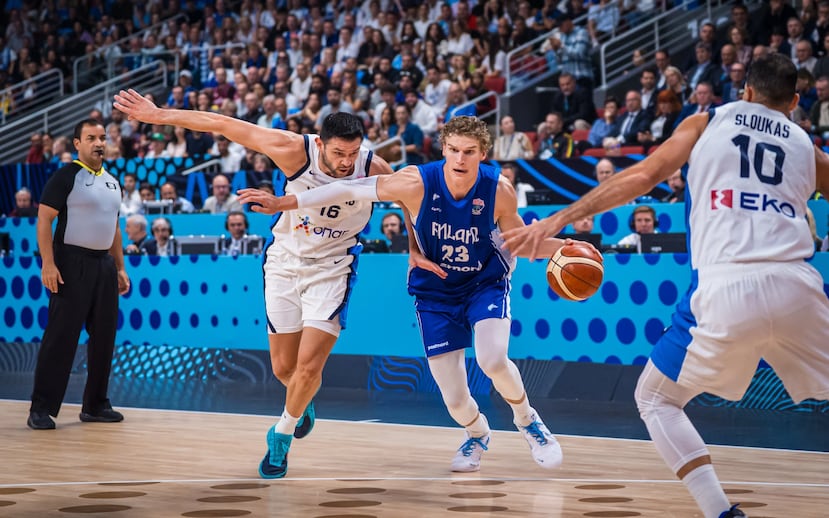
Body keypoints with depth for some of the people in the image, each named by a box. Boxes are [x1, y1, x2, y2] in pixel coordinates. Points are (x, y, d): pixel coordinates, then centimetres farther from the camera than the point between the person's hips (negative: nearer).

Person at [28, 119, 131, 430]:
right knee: (61, 337, -9)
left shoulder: (112, 182, 15)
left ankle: (95, 405, 19)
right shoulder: (66, 176, -8)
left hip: (103, 264, 7)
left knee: (103, 337, 9)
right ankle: (41, 409, -6)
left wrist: (120, 268, 17)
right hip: (72, 263, -7)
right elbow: (44, 219, -12)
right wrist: (48, 264, -20)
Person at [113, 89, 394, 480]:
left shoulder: (372, 169, -23)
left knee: (309, 366, -11)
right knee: (283, 367, 9)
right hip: (285, 261, 1)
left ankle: (282, 435, 16)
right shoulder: (296, 151, -24)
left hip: (331, 268, -1)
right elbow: (226, 125, -18)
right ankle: (303, 403, 45)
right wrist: (157, 115, -16)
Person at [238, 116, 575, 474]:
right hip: (435, 292, 0)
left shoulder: (499, 191, -20)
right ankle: (477, 435, 37)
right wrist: (282, 203, -15)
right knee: (455, 400, -2)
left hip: (485, 283, 0)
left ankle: (526, 419, 6)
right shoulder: (417, 183, -25)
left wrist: (558, 247, -20)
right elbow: (351, 189, -16)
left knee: (492, 360, -28)